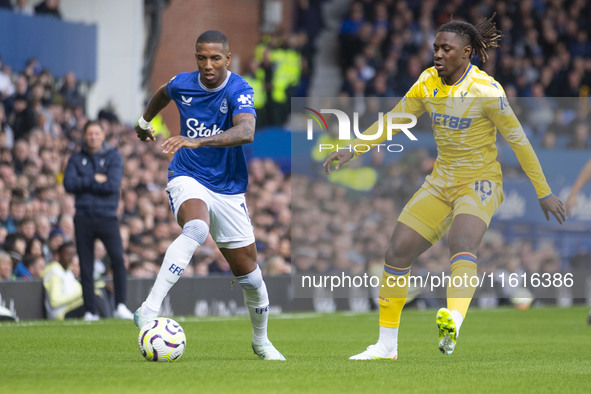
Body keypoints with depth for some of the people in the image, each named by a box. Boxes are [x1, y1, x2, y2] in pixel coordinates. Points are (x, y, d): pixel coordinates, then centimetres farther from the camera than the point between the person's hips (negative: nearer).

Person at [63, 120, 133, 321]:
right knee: (86, 267, 3)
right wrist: (94, 180, -10)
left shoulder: (113, 156, 5)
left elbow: (113, 184, -10)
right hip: (83, 218, 2)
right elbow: (69, 184, -3)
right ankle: (90, 311, 8)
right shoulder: (76, 158, 11)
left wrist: (84, 184, -6)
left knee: (118, 258, -18)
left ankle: (120, 306, -15)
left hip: (107, 216, -2)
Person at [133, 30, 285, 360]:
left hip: (229, 190, 0)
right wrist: (145, 121, 38)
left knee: (249, 273, 5)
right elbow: (163, 94, 23)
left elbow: (246, 132, -37)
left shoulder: (239, 90, -16)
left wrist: (197, 141, -49)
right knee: (196, 229, -35)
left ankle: (261, 341, 32)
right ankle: (149, 311, -46)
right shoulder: (183, 84, -5)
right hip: (188, 179, 0)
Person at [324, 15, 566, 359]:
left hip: (480, 183, -6)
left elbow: (518, 140, -11)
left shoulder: (485, 91, -16)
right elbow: (393, 121, 11)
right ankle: (387, 346, 11)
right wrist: (353, 149, -1)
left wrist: (544, 192, -7)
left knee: (462, 245, -34)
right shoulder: (427, 84, 1)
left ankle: (453, 326, -59)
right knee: (398, 253, -2)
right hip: (441, 182, 6)